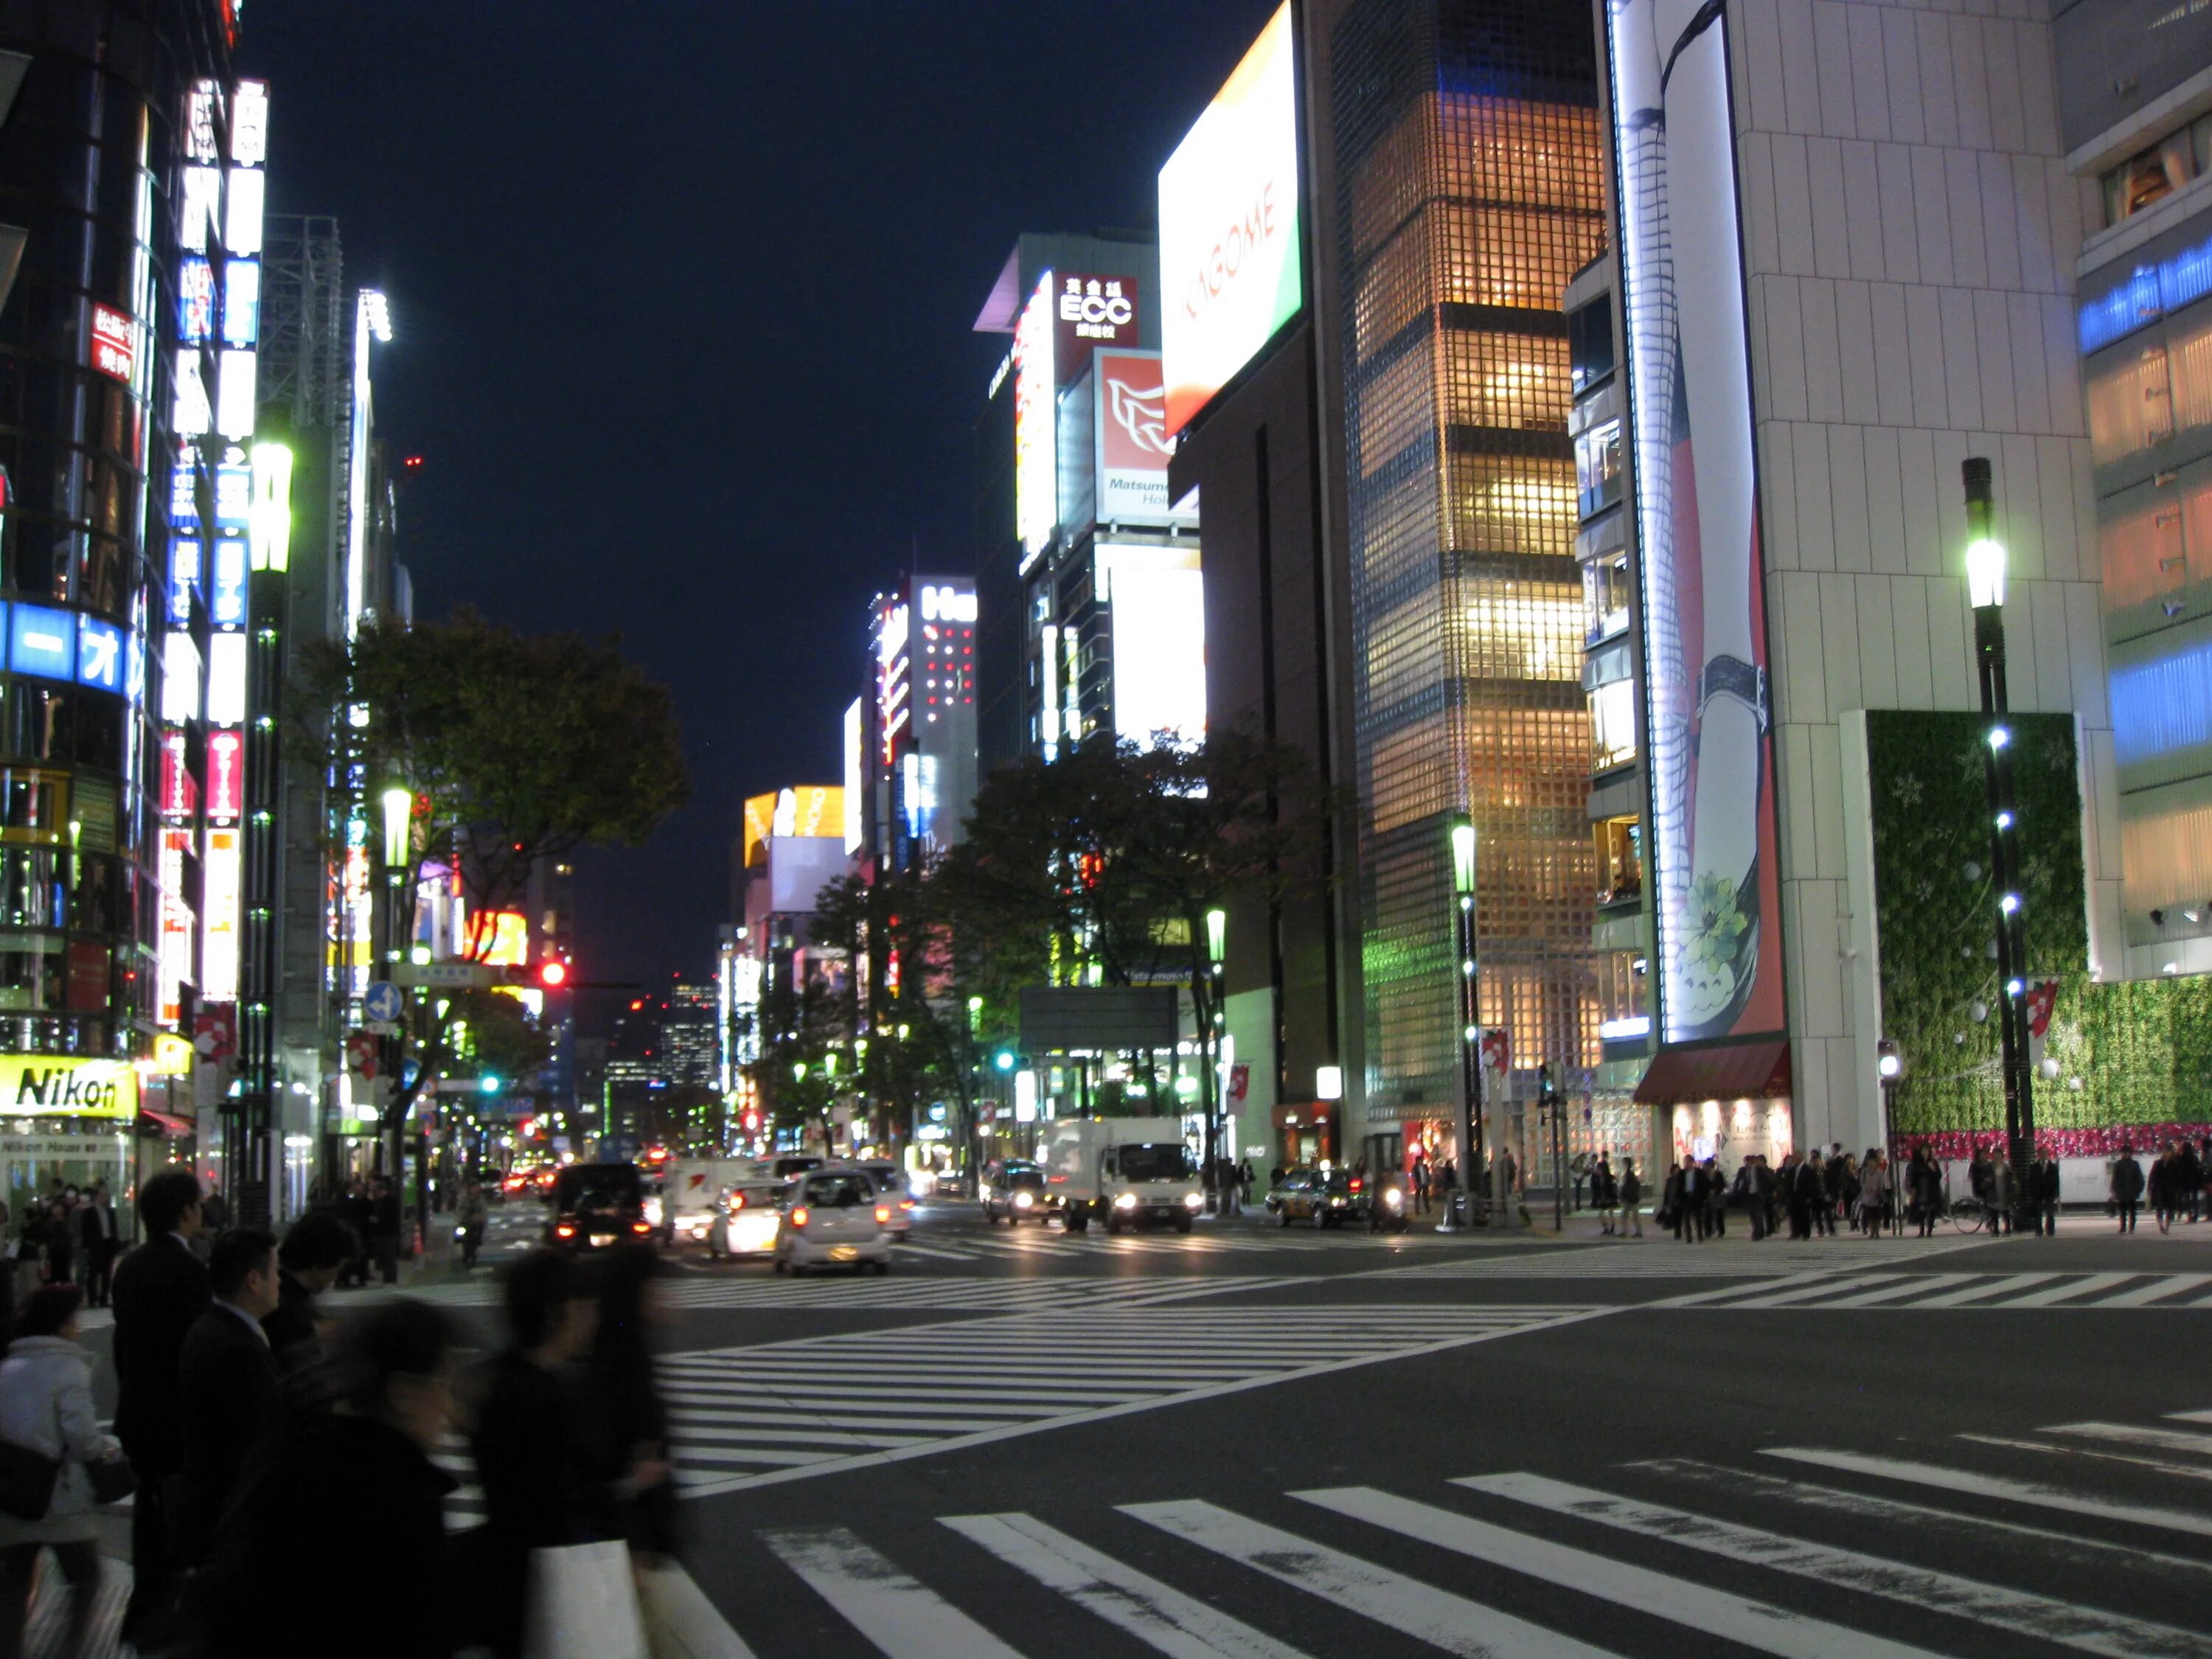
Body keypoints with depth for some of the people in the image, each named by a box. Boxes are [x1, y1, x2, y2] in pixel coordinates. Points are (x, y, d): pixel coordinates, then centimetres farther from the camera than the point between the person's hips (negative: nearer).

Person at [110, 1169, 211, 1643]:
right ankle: (158, 1619, 4)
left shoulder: (130, 1265, 6)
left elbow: (123, 1338, 12)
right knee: (177, 1516, 0)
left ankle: (144, 1610, 29)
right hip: (176, 1416, -9)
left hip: (137, 1412, 9)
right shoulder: (187, 1270, -20)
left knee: (150, 1508, 18)